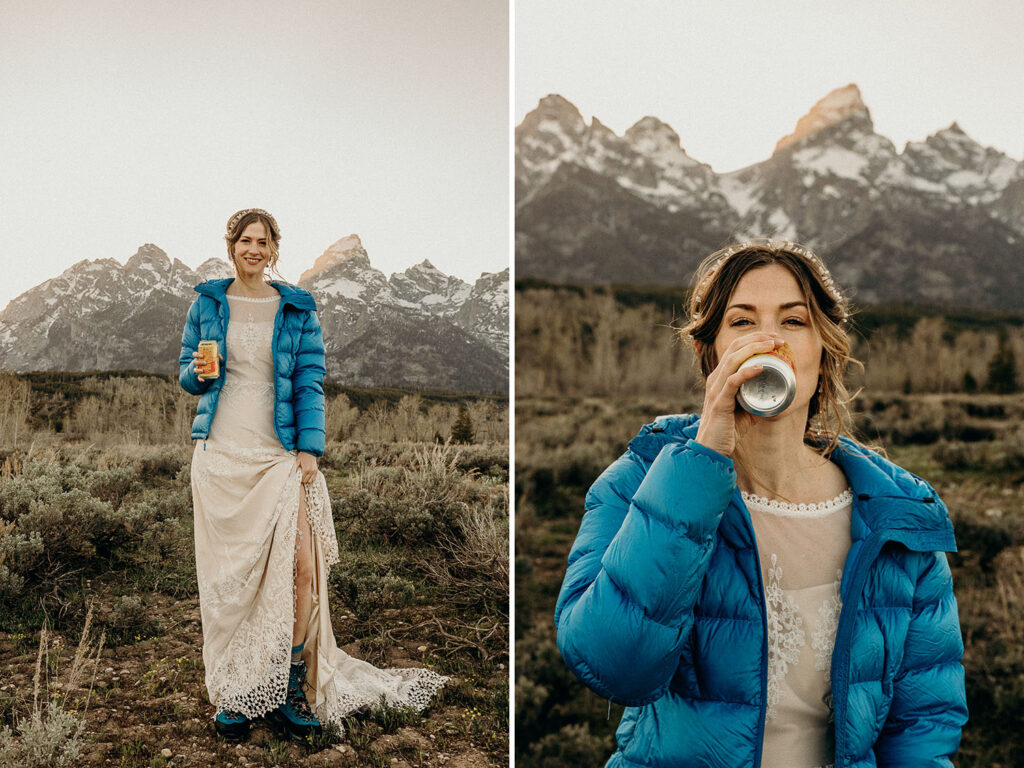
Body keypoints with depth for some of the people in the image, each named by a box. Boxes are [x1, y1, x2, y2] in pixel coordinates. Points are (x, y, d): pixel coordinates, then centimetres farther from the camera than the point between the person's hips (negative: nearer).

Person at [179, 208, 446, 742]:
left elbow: (310, 382, 5)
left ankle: (290, 687, 4)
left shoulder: (297, 308, 8)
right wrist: (199, 373, -9)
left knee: (299, 564, -12)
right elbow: (186, 374, 15)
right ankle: (233, 694, 14)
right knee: (227, 574, 1)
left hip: (280, 453, -1)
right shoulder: (207, 303, 10)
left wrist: (309, 448, -6)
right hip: (220, 452, 1)